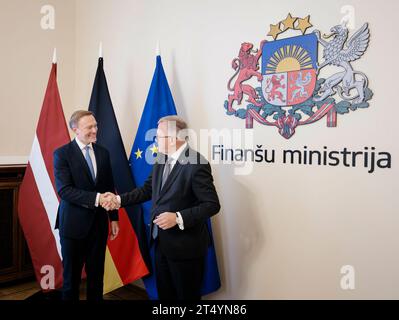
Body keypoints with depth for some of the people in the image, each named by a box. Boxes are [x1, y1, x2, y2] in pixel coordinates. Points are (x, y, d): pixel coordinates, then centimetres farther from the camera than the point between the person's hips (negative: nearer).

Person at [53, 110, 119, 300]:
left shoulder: (103, 153, 6)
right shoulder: (62, 154, -8)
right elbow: (64, 190, -18)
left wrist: (114, 217, 8)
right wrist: (95, 198, -27)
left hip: (99, 222, 4)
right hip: (74, 223, -4)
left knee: (96, 274, 14)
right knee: (71, 275, 12)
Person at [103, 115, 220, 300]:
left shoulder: (197, 163, -21)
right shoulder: (161, 159, 4)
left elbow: (212, 205, -22)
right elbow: (147, 190, 11)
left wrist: (178, 218, -30)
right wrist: (119, 199, 0)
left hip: (185, 245, -7)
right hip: (161, 241, 8)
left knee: (187, 296, 13)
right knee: (164, 293, 23)